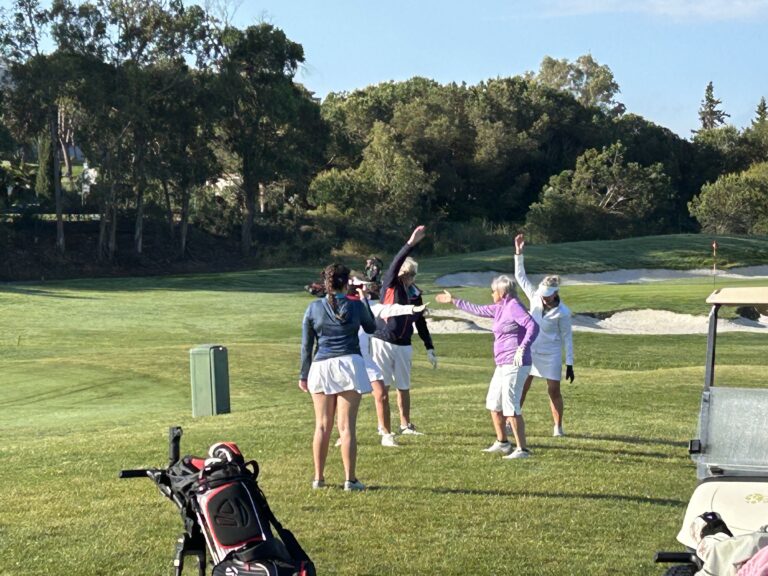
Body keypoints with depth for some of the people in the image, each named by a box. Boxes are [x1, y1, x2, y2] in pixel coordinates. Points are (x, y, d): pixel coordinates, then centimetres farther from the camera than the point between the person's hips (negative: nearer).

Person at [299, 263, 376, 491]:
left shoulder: (314, 308, 4)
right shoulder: (356, 306, 1)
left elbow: (306, 344, 7)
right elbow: (371, 328, 21)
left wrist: (303, 375, 15)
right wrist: (365, 300, 31)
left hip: (321, 367, 2)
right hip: (349, 364, -2)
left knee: (322, 426, 10)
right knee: (347, 426, -1)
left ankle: (319, 478, 15)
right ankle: (349, 479, -1)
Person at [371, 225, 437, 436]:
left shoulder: (416, 294, 9)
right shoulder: (390, 285, -4)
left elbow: (421, 323, 15)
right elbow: (395, 264, -23)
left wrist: (429, 349, 12)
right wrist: (410, 244, -34)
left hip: (403, 346, 4)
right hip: (382, 342, -4)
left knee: (404, 387, 11)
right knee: (382, 386, -1)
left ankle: (405, 425, 23)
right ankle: (384, 428, 7)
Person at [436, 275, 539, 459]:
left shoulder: (514, 306, -13)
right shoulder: (500, 308, 15)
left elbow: (533, 326, -24)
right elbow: (478, 310, 29)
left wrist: (522, 348, -34)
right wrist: (454, 301, 35)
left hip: (514, 365, -11)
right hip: (503, 365, 11)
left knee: (511, 407, -11)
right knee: (493, 403, 19)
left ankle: (522, 449, -6)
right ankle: (502, 442, 30)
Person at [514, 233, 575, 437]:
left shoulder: (563, 312, -16)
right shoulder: (535, 297, -7)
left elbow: (567, 338, -8)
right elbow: (520, 276, 0)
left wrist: (569, 365, -8)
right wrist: (518, 253, -9)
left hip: (551, 354, -3)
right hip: (530, 351, 3)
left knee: (554, 391, 0)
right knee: (521, 388, 4)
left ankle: (558, 427, 13)